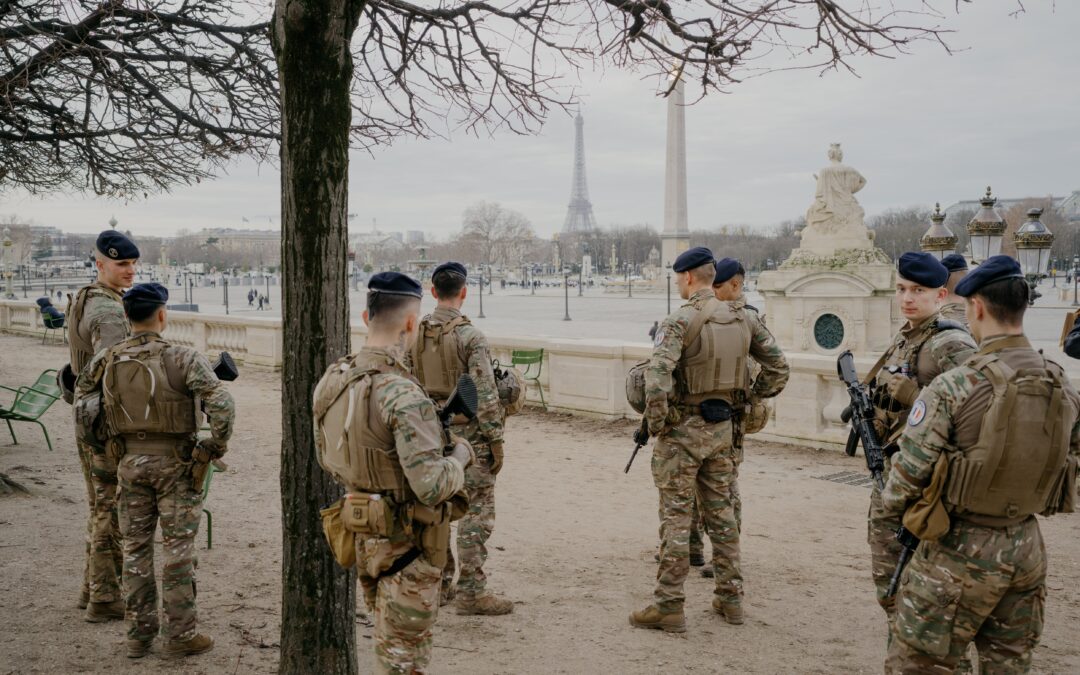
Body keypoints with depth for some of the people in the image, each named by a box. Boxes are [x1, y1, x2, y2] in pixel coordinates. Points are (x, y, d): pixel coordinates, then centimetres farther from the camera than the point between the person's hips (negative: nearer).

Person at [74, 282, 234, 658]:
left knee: (135, 548, 13)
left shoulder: (107, 361, 0)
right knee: (178, 550, 5)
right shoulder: (182, 359, -15)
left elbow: (80, 396, 15)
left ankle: (139, 635, 20)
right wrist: (216, 446, -10)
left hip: (130, 462, 4)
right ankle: (181, 634, 10)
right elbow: (222, 405, -23)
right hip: (175, 464, -4)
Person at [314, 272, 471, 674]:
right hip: (406, 547, -8)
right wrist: (460, 456, -11)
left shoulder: (333, 381, 0)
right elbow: (432, 486, -30)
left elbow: (328, 459, 13)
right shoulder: (403, 395, -27)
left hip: (365, 538, 8)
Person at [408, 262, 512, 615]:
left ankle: (438, 583, 23)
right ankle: (471, 591, 0)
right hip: (466, 433, -6)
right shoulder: (470, 336, -14)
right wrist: (496, 440, -10)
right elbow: (485, 394, -16)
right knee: (476, 512, 0)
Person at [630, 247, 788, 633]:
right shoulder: (740, 318, 6)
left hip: (683, 428, -6)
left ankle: (669, 606, 3)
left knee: (675, 516, -1)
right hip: (723, 427, 6)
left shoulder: (681, 321, -16)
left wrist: (655, 423, -16)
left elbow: (657, 376, -28)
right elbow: (777, 365, 12)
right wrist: (751, 398, 18)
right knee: (721, 511, 16)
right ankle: (730, 598, 22)